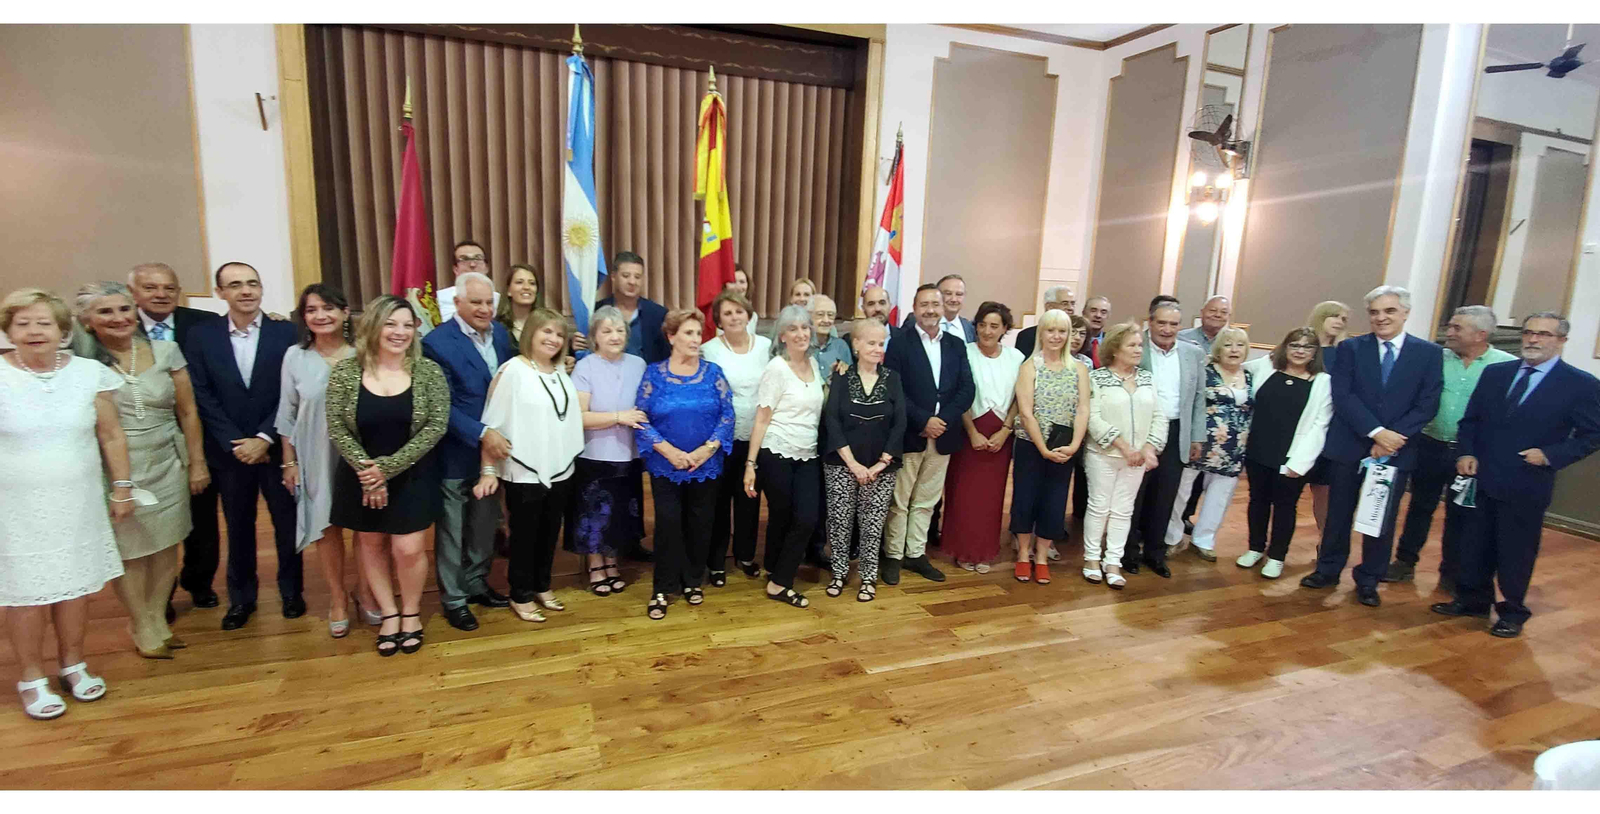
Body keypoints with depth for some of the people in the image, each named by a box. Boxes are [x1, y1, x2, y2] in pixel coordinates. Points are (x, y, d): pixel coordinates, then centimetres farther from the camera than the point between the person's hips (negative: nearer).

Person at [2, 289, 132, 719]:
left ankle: (73, 664, 29)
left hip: (78, 504, 2)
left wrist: (122, 487, 6)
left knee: (76, 585, 10)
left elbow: (111, 435, 5)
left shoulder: (89, 373, 0)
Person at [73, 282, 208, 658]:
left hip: (166, 465, 2)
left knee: (166, 546, 10)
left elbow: (187, 411, 5)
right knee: (129, 550, 8)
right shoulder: (80, 360, -6)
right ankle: (143, 628, 26)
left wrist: (197, 462, 6)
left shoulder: (165, 351, 0)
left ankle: (158, 619, 27)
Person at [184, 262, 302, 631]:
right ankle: (241, 598, 29)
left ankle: (292, 591, 26)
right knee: (238, 527, 13)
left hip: (276, 448, -1)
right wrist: (235, 443, -10)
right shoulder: (201, 336, 1)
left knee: (287, 523, 9)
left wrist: (264, 438, -13)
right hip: (229, 451, 2)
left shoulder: (285, 333, -5)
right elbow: (202, 397, -2)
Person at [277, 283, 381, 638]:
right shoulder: (295, 357, -4)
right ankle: (337, 599, 30)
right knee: (327, 528, 13)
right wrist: (289, 462, 3)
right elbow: (287, 414, 3)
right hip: (317, 458, 1)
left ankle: (364, 592, 31)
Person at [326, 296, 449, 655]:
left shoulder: (429, 371, -10)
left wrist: (389, 467, -18)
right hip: (360, 476, 2)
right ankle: (388, 614, 31)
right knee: (371, 545, 13)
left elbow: (436, 426, -14)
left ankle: (411, 612, 23)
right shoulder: (345, 371, -7)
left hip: (412, 476, -2)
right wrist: (366, 470, -17)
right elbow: (337, 428, -7)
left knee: (408, 550, -1)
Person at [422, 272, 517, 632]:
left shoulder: (500, 333, 2)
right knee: (451, 529, 10)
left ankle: (477, 583, 38)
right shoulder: (437, 342, -16)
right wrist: (482, 434, -26)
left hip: (493, 449, 6)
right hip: (456, 454, -6)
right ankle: (453, 598, 26)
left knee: (485, 524, 19)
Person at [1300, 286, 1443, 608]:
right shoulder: (1350, 348, 1)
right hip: (1348, 446, 0)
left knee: (1382, 519, 9)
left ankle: (1368, 581, 23)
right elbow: (1342, 396, -8)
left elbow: (1427, 405, -4)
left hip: (1396, 450, 0)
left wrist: (1394, 437, -15)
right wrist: (1377, 432, -17)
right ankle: (1328, 569, 26)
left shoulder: (1429, 353, 3)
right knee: (1339, 513, 10)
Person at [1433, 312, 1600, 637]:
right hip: (1481, 478, 3)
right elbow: (1470, 419, 10)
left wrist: (1550, 455, -15)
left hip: (1526, 485, -3)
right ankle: (1472, 599, 29)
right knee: (1475, 545, 13)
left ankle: (1513, 613, 23)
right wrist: (1466, 453, -3)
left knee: (1517, 552, 7)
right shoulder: (1495, 373, 6)